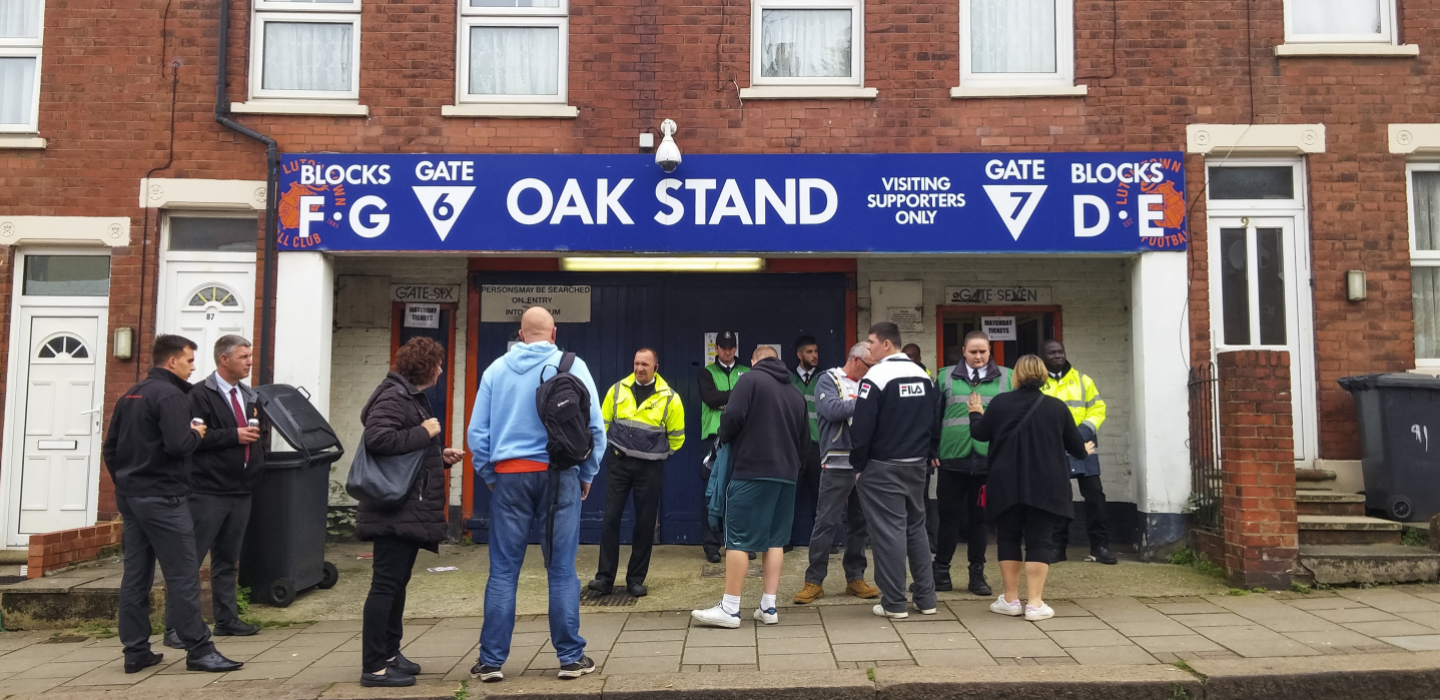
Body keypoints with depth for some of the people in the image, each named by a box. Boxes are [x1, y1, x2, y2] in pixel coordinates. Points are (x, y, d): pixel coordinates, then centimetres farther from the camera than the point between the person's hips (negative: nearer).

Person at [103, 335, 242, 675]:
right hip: (162, 498, -9)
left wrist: (125, 482, 22)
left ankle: (136, 652, 14)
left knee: (135, 575, 10)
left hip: (130, 496, 9)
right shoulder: (170, 395, -13)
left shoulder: (130, 395, 15)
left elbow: (110, 448, 17)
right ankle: (199, 650, -2)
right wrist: (196, 434, -6)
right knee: (183, 575, -6)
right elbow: (177, 445, -25)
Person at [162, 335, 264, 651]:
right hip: (208, 491, -8)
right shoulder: (201, 395, -8)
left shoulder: (248, 396, 15)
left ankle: (226, 620, 23)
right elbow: (192, 436, -19)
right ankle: (175, 628, 3)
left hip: (240, 491, 8)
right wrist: (234, 436, -19)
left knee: (228, 559, 15)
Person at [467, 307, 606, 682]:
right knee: (562, 570, 5)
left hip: (509, 475, 2)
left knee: (503, 571, 7)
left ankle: (491, 660, 11)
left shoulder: (496, 369, 5)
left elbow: (477, 431, 4)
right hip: (559, 474, -1)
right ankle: (570, 657, 11)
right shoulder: (572, 366, -1)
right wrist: (587, 474, 8)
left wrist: (489, 476, 15)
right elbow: (595, 426, -4)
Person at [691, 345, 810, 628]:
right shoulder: (796, 393, 17)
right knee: (775, 539, 11)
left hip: (753, 471, -6)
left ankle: (730, 609, -1)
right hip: (787, 474, 6)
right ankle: (768, 607, 11)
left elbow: (732, 417, -14)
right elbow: (805, 442, 18)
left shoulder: (750, 380, -2)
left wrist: (725, 438, 5)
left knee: (739, 538, -3)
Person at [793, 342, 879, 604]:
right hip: (837, 464, -6)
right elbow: (831, 409, -18)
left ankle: (855, 578, 21)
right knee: (826, 522, -2)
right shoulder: (829, 380, -1)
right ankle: (814, 581, 5)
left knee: (860, 522, 11)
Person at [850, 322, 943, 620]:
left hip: (882, 467, -7)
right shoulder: (924, 376, 8)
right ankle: (926, 597, 20)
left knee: (888, 531, -1)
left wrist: (859, 464, -5)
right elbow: (935, 422, 10)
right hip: (916, 466, 7)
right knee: (916, 528, 16)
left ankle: (894, 603, 4)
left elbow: (862, 427, -16)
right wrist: (927, 456, 17)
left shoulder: (877, 376, -14)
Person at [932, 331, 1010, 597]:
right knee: (949, 516, 6)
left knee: (979, 518, 11)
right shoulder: (947, 377, 7)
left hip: (988, 459, 0)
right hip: (952, 458, 0)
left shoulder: (1006, 378, 6)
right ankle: (941, 570, 16)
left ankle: (977, 573, 20)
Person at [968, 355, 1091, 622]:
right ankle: (1035, 603, 0)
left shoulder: (999, 403, -3)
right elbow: (1075, 445, 6)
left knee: (1008, 538, 12)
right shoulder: (1057, 407, -3)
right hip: (1046, 485, 0)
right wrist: (1084, 450, 30)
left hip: (1007, 485, 1)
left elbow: (979, 433, 9)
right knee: (1039, 540, 3)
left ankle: (1010, 599, 16)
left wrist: (976, 413, 30)